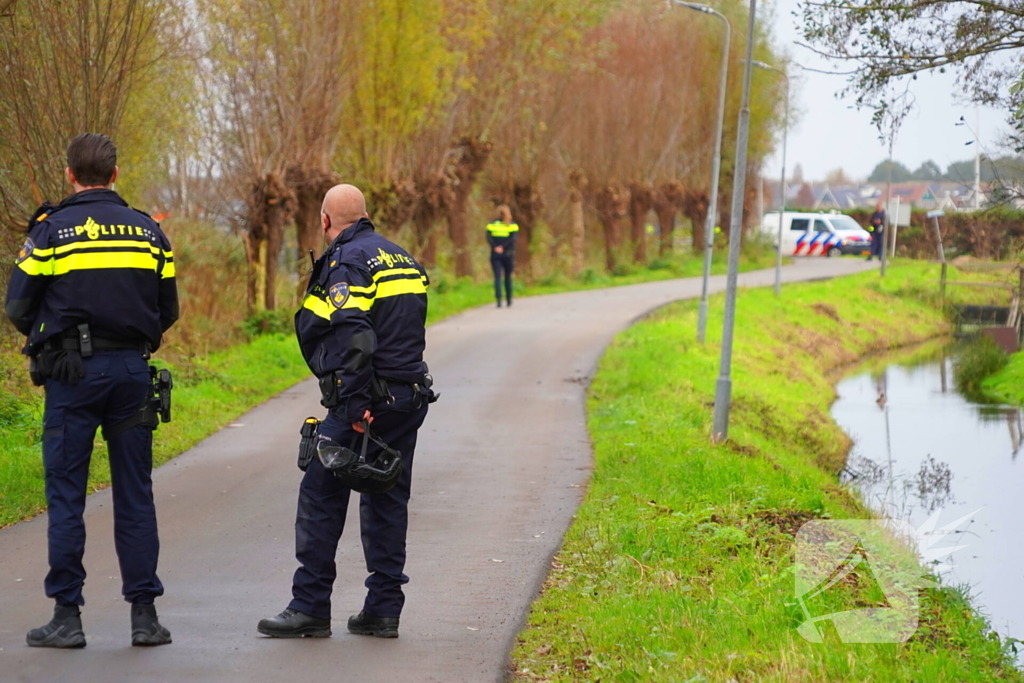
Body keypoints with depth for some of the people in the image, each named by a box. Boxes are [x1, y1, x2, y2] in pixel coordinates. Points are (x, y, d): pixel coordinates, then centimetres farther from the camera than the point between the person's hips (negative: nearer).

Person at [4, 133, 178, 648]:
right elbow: (168, 310, 11)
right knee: (135, 495, 7)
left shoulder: (52, 229, -4)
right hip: (132, 370, 3)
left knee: (66, 495, 2)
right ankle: (144, 613, 7)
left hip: (73, 374, -3)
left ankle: (67, 615, 3)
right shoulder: (148, 231, 7)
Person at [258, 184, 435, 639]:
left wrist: (355, 405, -24)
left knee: (321, 498, 0)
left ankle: (310, 608, 1)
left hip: (366, 401, -8)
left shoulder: (346, 263, -10)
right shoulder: (404, 259, 17)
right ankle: (383, 611, 12)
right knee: (387, 501, 12)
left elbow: (354, 336, -22)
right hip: (411, 397, 8)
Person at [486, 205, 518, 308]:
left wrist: (495, 247, -15)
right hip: (508, 254, 0)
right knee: (508, 277, 13)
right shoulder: (512, 225, 3)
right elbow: (513, 238, -13)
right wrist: (503, 247, -15)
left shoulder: (492, 224, 5)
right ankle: (509, 299, 18)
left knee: (497, 277, -4)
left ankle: (499, 300, -18)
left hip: (495, 254, 0)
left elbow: (489, 238, -9)